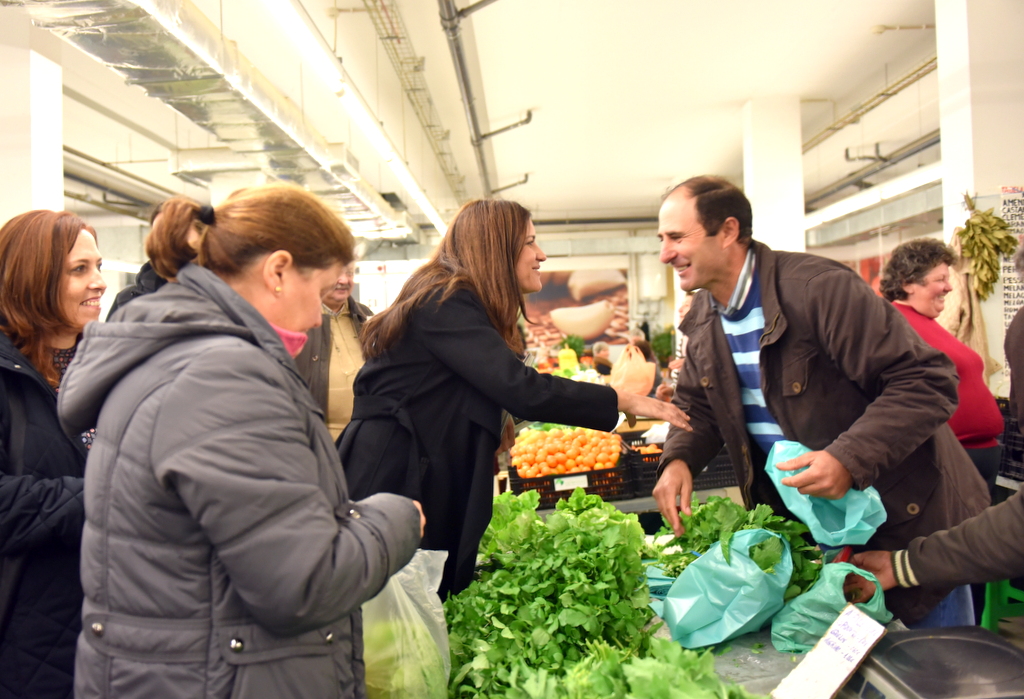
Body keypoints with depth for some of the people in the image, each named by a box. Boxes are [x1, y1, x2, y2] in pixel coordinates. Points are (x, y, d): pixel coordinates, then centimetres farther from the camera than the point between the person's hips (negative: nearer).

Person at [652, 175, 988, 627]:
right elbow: (696, 408, 11)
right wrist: (679, 460, -10)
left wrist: (851, 457, -36)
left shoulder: (819, 289, -25)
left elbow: (928, 383, -24)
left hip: (909, 519, -6)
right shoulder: (703, 322, 0)